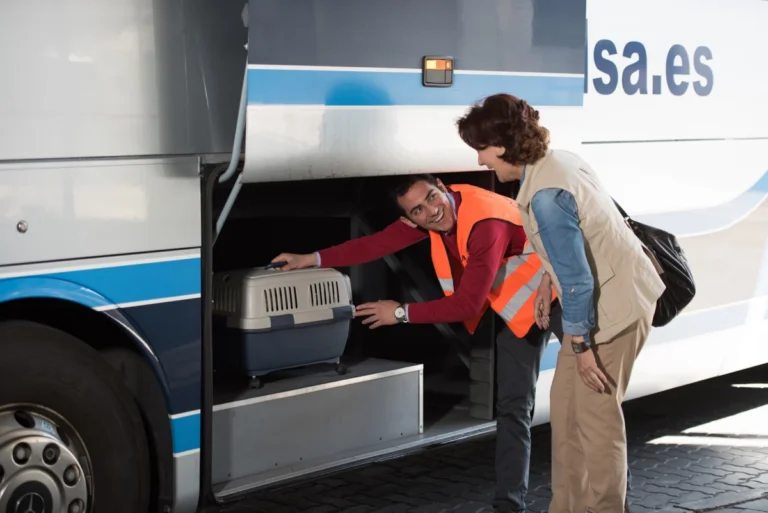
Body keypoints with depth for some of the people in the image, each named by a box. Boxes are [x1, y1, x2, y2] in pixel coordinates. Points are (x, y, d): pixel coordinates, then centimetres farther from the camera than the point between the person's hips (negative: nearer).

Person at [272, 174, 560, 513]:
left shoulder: (486, 224, -35)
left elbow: (467, 305, -31)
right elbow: (380, 243, -2)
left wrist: (401, 313, -23)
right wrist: (315, 259, -4)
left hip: (555, 292, -8)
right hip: (515, 300, 8)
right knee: (512, 405, 6)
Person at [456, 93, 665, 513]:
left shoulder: (545, 196, -27)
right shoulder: (557, 160, 3)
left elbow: (577, 279, -25)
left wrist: (580, 343, -18)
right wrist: (551, 275, 24)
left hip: (611, 305, -10)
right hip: (619, 289, 10)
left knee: (595, 416, -1)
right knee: (565, 404, 15)